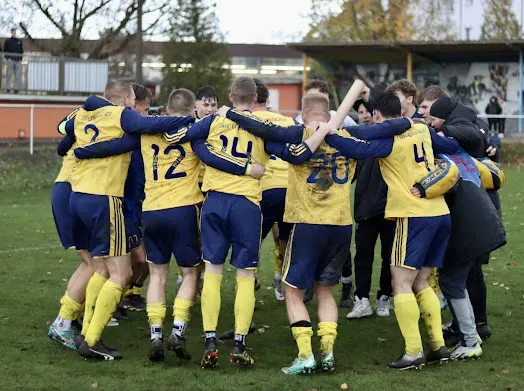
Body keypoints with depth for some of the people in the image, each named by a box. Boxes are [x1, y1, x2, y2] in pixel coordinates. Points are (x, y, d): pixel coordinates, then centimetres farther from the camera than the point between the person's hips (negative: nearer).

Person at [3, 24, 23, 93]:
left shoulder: (19, 41, 14)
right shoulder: (7, 41, 7)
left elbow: (21, 51, 16)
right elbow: (5, 51, 6)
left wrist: (20, 59, 3)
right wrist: (7, 58, -7)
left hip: (18, 61, 3)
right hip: (10, 60, -3)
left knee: (18, 76, -1)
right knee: (9, 75, -6)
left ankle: (16, 89, 2)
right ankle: (7, 88, -5)